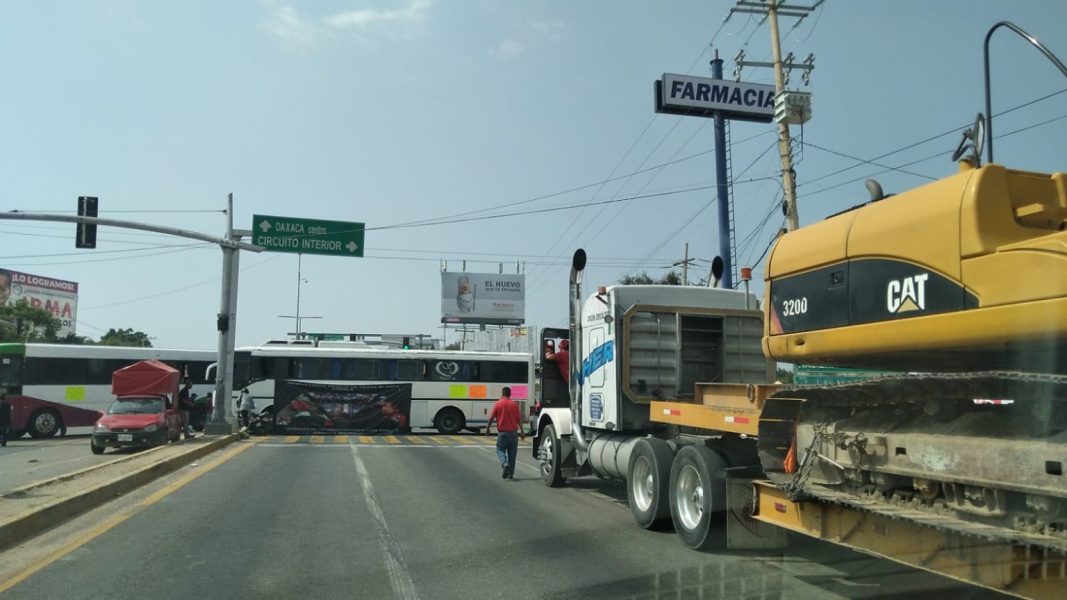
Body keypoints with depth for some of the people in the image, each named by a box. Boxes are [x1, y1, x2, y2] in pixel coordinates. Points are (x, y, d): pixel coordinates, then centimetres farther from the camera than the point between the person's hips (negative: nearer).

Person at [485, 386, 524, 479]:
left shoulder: (498, 404, -4)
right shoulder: (514, 404, 2)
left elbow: (491, 418, -3)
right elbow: (519, 419, 3)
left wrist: (487, 429, 10)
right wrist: (522, 431, 9)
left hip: (502, 432, -2)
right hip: (513, 432, 2)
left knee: (500, 450, 10)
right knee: (512, 453, 9)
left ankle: (504, 464, -18)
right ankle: (511, 474, 10)